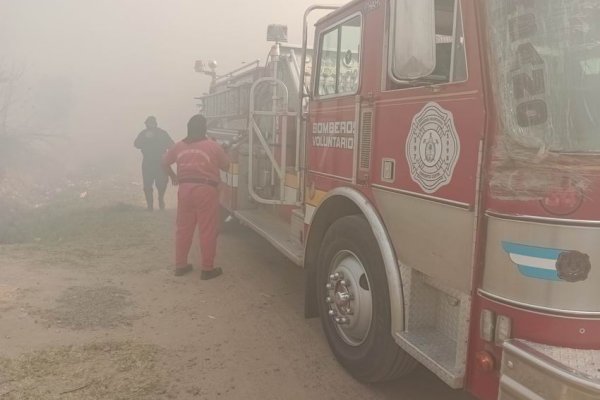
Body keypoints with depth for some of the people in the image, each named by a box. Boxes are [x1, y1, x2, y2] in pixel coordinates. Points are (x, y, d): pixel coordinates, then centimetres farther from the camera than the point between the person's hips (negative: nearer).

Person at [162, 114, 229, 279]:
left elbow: (164, 163, 17)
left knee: (184, 228, 14)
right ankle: (207, 269, 6)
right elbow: (226, 165, 4)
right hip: (206, 190, -4)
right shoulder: (213, 145, -5)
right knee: (207, 230, 2)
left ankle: (180, 265, 22)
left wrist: (173, 177, 32)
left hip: (185, 189, 5)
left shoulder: (179, 146, 6)